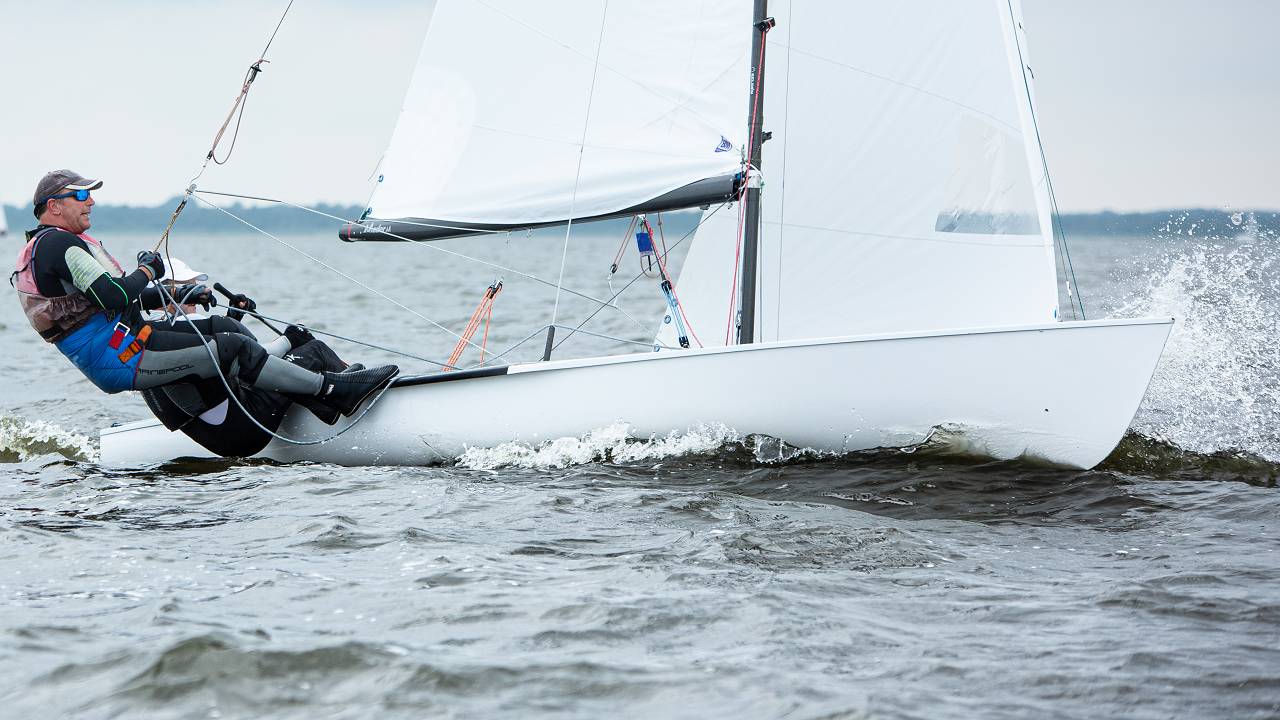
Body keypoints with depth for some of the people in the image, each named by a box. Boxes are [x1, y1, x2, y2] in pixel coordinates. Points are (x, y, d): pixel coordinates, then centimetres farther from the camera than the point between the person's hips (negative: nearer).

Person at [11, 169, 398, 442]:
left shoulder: (43, 247, 22)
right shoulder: (57, 243, -13)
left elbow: (117, 302, 26)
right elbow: (116, 298, -24)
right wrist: (146, 270, -3)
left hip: (123, 343, 11)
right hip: (119, 358, -11)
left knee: (220, 326, 9)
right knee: (233, 349, -15)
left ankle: (287, 387, 8)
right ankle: (335, 391, -14)